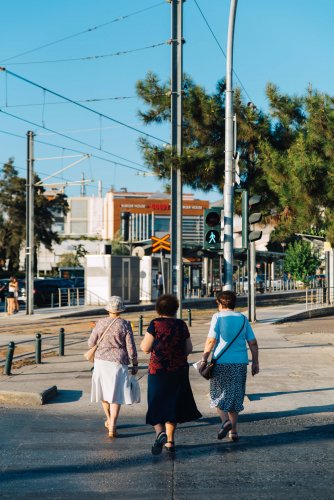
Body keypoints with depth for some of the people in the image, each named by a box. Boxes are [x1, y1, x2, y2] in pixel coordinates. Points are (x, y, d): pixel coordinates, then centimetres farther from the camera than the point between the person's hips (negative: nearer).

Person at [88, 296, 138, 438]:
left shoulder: (101, 323, -3)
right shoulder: (125, 325, -8)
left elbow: (91, 343, 4)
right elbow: (131, 348, -8)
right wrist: (135, 364, 3)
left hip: (101, 361, 3)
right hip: (118, 362, -2)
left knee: (104, 391, 21)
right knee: (116, 396, 1)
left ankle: (109, 420, 37)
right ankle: (112, 428, -7)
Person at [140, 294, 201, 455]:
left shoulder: (155, 324, -9)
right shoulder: (182, 325, 1)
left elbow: (145, 348, -9)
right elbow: (188, 349, 5)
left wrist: (143, 341, 12)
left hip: (158, 370, -3)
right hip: (179, 371, 3)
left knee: (157, 403, 7)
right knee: (173, 404, 14)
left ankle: (160, 432, -18)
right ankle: (170, 441, 19)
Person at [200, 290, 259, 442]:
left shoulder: (218, 317, -3)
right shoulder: (243, 319, 8)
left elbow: (211, 340, -13)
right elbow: (253, 343, 6)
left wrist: (204, 358, -5)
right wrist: (255, 363, 12)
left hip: (221, 362, -3)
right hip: (240, 363, 3)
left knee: (218, 395, 11)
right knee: (235, 396, 13)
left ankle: (225, 420, -12)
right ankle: (234, 431, 14)